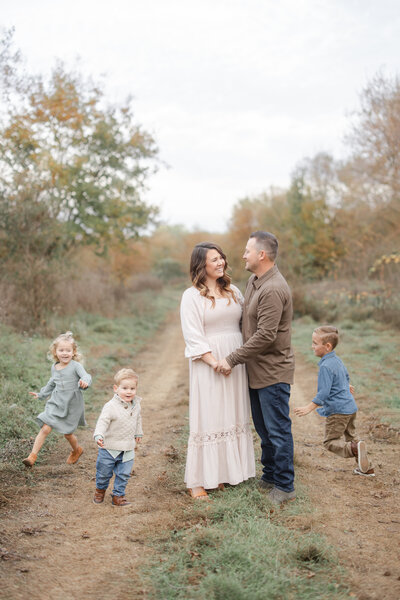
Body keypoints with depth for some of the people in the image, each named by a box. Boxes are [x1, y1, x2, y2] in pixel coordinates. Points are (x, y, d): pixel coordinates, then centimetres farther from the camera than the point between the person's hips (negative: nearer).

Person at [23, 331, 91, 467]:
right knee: (45, 428, -9)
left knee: (67, 433, 8)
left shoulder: (75, 365, -12)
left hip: (72, 405, -4)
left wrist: (84, 382, -51)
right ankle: (33, 456, -3)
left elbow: (86, 376, -28)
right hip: (56, 403, 4)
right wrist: (41, 394, 28)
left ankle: (76, 450, 39)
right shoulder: (54, 367, 5)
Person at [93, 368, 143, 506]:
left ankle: (118, 496, 22)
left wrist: (138, 433, 29)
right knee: (104, 473, 13)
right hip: (109, 448, -4)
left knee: (124, 474, 6)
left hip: (127, 449, 4)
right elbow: (103, 421, -26)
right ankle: (100, 489, 41)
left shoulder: (136, 405, 1)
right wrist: (98, 435, -42)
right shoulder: (110, 406, -20)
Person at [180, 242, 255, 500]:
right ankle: (198, 481, 7)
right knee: (207, 418, -2)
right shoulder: (192, 296, -5)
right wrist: (214, 362, -19)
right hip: (208, 364, -5)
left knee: (233, 417, 10)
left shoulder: (233, 292, 12)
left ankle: (228, 471, 22)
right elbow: (193, 337, -11)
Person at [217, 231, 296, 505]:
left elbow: (265, 335, -26)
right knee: (263, 428, 19)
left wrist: (233, 359, -20)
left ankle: (285, 486, 12)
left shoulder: (273, 289, -22)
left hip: (273, 371, -10)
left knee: (278, 430, 0)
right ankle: (269, 476, 32)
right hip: (257, 370, 10)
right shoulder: (254, 281, 10)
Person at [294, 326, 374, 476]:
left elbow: (324, 393, -25)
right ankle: (366, 468, 25)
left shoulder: (326, 366, -19)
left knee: (331, 442, -7)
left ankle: (355, 449, -28)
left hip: (338, 411, -10)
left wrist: (309, 407, -25)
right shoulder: (337, 360, 10)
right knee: (350, 437, 22)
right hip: (350, 407, 10)